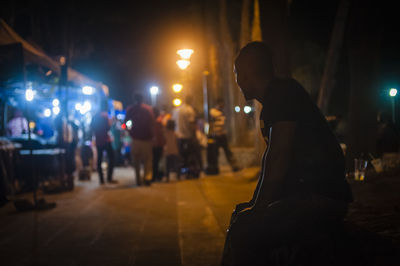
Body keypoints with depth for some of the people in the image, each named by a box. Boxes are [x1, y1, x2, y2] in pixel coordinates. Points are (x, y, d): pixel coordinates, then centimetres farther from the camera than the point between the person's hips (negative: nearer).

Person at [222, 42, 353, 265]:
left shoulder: (283, 92, -13)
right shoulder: (273, 99, 19)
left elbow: (279, 157, -20)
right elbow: (271, 160, 21)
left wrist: (258, 209, -16)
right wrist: (254, 204, 16)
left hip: (322, 199, -11)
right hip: (305, 192, 11)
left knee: (244, 234, -26)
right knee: (240, 216, 20)